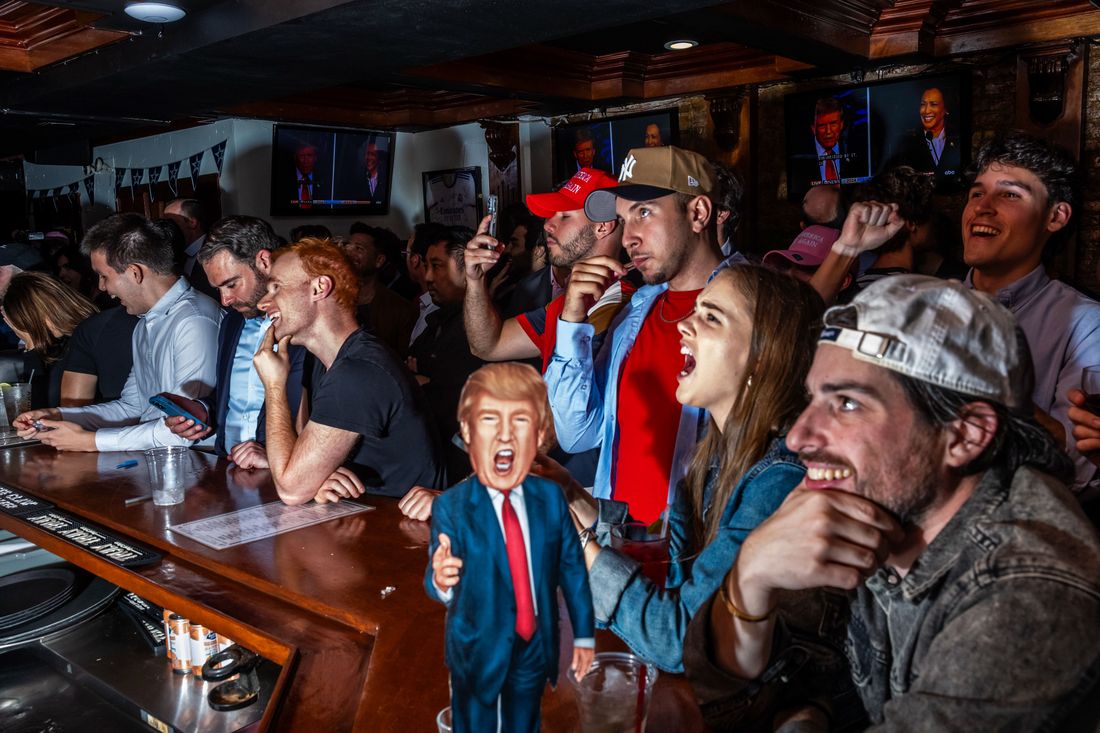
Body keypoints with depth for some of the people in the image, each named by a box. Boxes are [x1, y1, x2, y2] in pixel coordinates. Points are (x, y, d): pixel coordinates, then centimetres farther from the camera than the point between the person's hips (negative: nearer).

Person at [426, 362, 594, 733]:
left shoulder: (551, 497, -10)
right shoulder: (450, 506, -19)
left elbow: (572, 567, -2)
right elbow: (440, 582, -24)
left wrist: (583, 634, 4)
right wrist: (441, 580, -47)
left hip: (536, 647, 3)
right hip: (478, 650, -2)